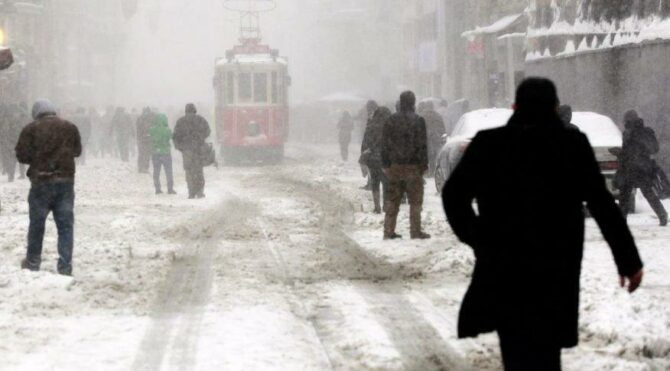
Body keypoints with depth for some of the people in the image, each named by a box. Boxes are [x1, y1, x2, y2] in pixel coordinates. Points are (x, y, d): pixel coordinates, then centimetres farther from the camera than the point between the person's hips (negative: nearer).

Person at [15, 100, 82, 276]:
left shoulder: (31, 129, -8)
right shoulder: (70, 127, 2)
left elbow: (22, 155, -8)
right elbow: (77, 150, 16)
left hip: (41, 182, -2)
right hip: (66, 182, 2)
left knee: (37, 224, 13)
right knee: (66, 225, 5)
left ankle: (32, 263, 23)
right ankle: (65, 267, 0)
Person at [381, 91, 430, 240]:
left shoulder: (391, 120, 4)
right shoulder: (417, 121, -8)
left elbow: (385, 144, 7)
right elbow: (422, 145, -9)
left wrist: (386, 164, 12)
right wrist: (424, 164, -3)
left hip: (395, 166, 4)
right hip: (413, 166, -4)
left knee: (393, 200, 10)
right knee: (415, 200, 1)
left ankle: (389, 231, 9)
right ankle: (415, 231, -1)